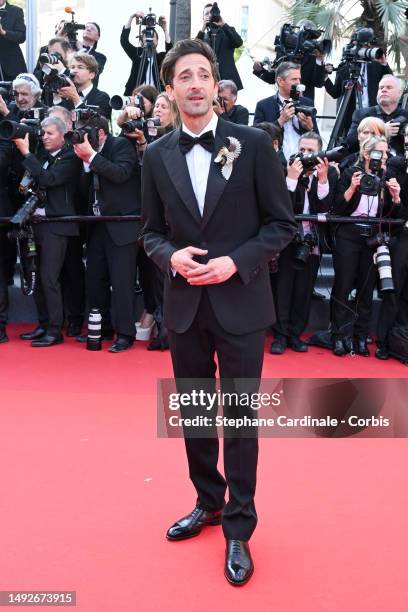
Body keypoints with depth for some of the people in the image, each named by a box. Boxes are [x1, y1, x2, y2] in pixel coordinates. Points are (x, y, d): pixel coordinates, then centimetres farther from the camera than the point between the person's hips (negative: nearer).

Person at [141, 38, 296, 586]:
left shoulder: (253, 145, -3)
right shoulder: (157, 156, 5)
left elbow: (282, 223, -2)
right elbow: (151, 231, 10)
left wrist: (236, 262, -16)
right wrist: (172, 256, -12)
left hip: (240, 303, -3)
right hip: (184, 304, 4)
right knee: (194, 413, 15)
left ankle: (238, 529, 21)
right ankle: (209, 502, 38)